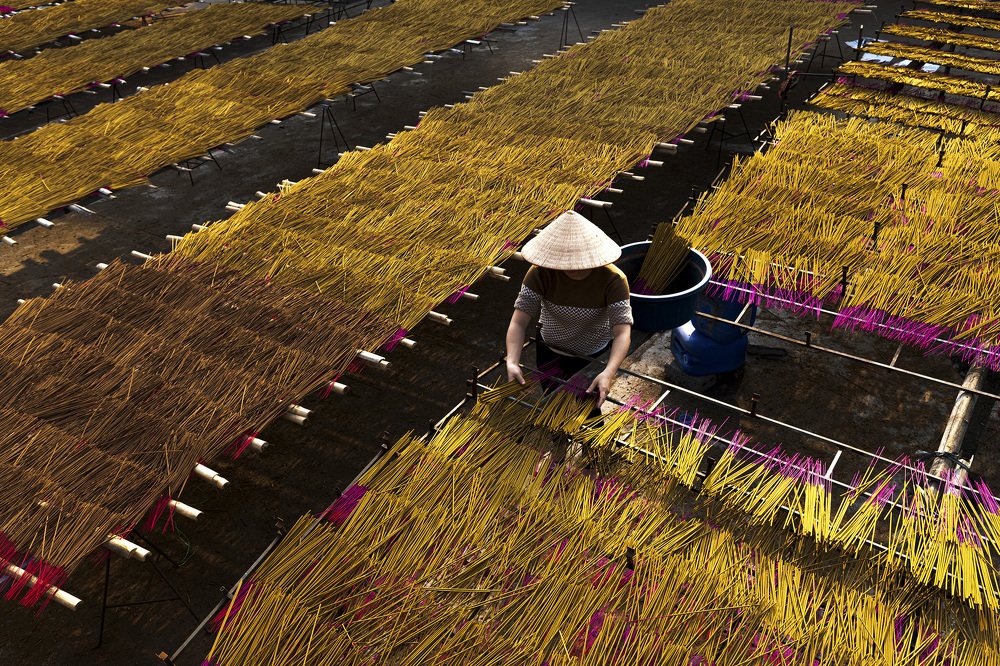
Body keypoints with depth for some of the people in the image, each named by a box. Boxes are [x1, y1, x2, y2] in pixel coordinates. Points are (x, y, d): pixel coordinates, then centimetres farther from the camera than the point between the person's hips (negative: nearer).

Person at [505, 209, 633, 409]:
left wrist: (608, 373, -54)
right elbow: (519, 322, -28)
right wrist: (512, 362, -45)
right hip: (551, 350, 2)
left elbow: (623, 332, -37)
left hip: (595, 355, -1)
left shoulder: (613, 280, -31)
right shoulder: (541, 273, -26)